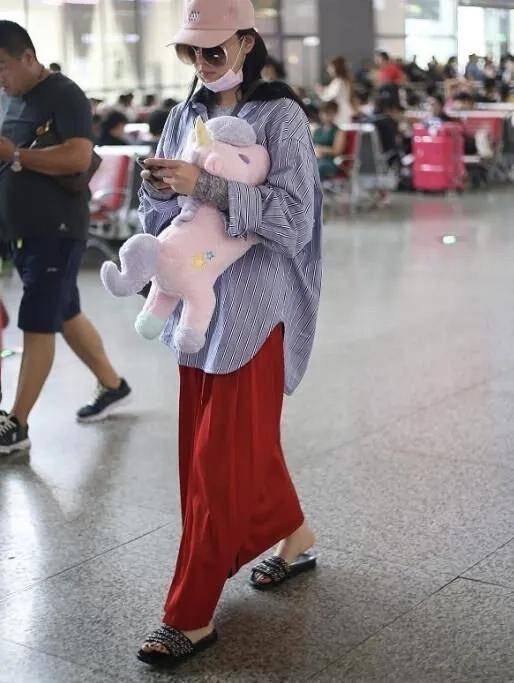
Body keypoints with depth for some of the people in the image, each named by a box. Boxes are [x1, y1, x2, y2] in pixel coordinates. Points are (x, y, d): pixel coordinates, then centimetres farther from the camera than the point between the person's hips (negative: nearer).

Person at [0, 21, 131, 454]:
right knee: (65, 314, 17)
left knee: (37, 324, -5)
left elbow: (78, 158, -25)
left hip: (56, 232, -9)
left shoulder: (64, 95, -13)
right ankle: (112, 385, 33)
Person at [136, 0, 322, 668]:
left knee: (220, 455, -4)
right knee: (246, 439, 16)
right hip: (199, 298, 7)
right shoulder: (185, 116, 10)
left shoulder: (280, 116, -8)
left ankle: (193, 616, 3)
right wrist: (160, 188, -12)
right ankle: (295, 538, 39)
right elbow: (159, 217, 11)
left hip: (255, 304, -6)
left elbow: (294, 217, -18)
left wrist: (206, 185, -24)